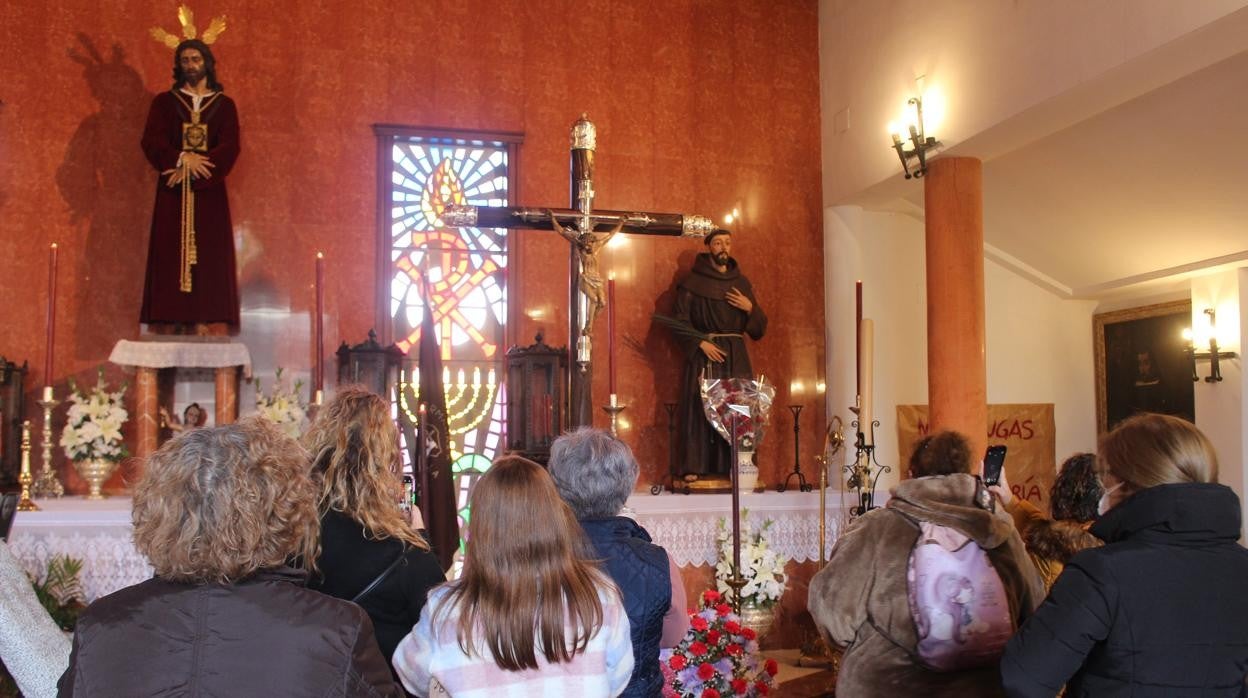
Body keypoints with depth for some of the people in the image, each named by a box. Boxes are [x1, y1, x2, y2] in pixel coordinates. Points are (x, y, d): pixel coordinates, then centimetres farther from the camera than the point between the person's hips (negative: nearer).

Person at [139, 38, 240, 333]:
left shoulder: (224, 104, 11)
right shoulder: (164, 102, 12)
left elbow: (230, 147, -3)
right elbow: (151, 141, 0)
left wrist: (191, 168, -14)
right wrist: (182, 158, -18)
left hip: (209, 192, 0)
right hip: (173, 192, 0)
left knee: (211, 260, -6)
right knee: (171, 258, -5)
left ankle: (210, 327, -9)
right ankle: (172, 328, -7)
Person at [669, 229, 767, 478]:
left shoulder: (741, 283, 14)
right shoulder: (693, 282, 2)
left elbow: (758, 328, 15)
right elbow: (679, 320, -5)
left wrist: (750, 308, -4)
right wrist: (700, 343, -15)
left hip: (736, 356, 4)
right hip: (704, 354, -3)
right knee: (699, 408, -9)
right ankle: (693, 467, -6)